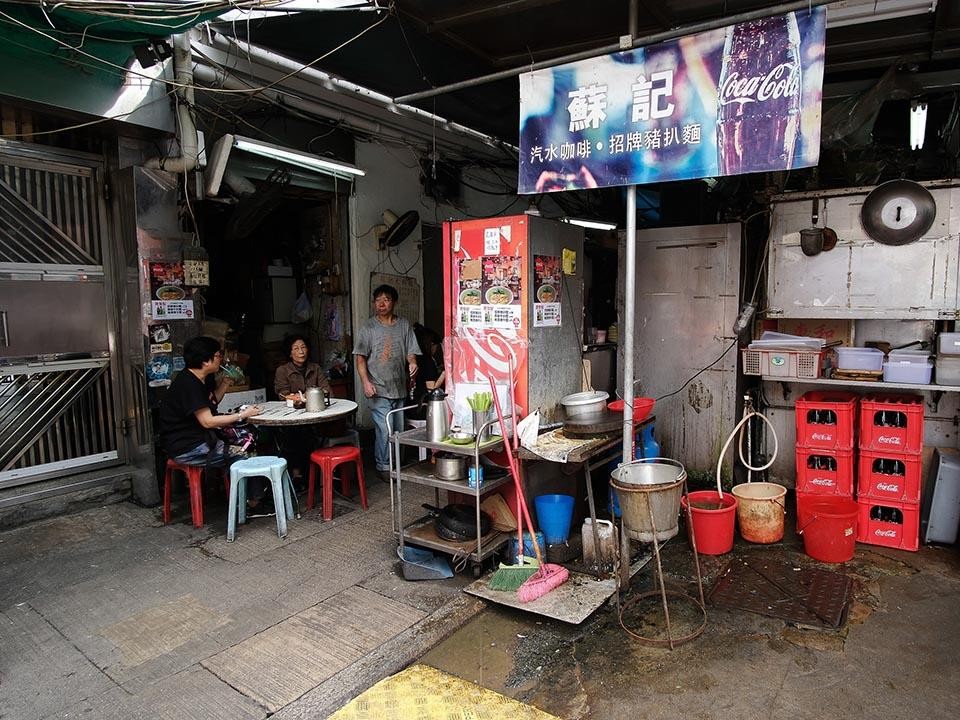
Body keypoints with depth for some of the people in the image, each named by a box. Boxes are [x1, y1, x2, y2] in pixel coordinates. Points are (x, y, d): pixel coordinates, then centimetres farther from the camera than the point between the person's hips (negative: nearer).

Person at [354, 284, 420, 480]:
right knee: (384, 430, -7)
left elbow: (410, 352, 6)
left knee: (399, 430, 12)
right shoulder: (368, 327, -1)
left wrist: (413, 363, -17)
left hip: (400, 388, 4)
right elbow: (360, 358, -3)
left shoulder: (404, 326, 7)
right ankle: (383, 466, 9)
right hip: (379, 390, -4)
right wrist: (366, 382, -14)